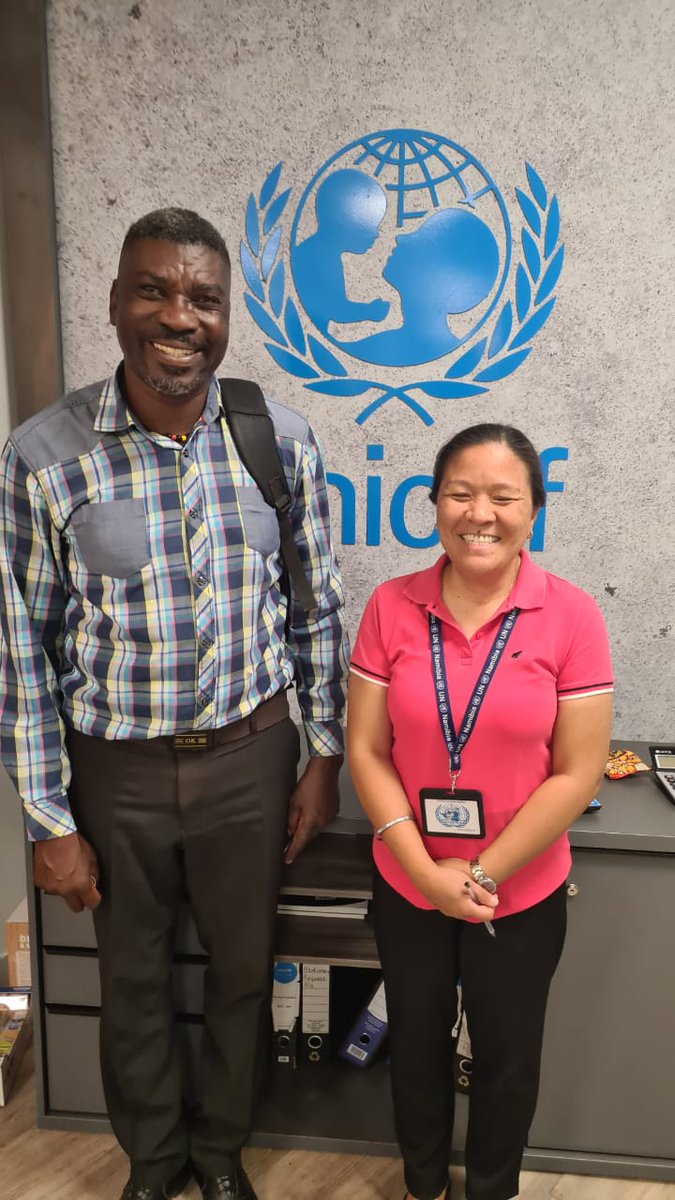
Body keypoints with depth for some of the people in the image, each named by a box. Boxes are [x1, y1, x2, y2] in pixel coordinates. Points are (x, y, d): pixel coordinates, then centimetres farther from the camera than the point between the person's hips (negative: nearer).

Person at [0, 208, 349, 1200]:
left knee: (243, 971, 20)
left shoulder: (282, 440, -7)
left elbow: (318, 610, 1)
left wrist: (324, 755, 2)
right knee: (133, 982, 21)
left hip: (251, 756, 1)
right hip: (116, 770, -1)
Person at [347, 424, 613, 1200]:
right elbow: (366, 751, -8)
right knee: (416, 1049, 23)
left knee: (506, 1060, 22)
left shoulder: (571, 616, -15)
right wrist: (428, 871, -14)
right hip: (406, 885, 2)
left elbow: (577, 773, -14)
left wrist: (482, 874, -14)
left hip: (522, 892, -1)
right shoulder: (391, 607, -11)